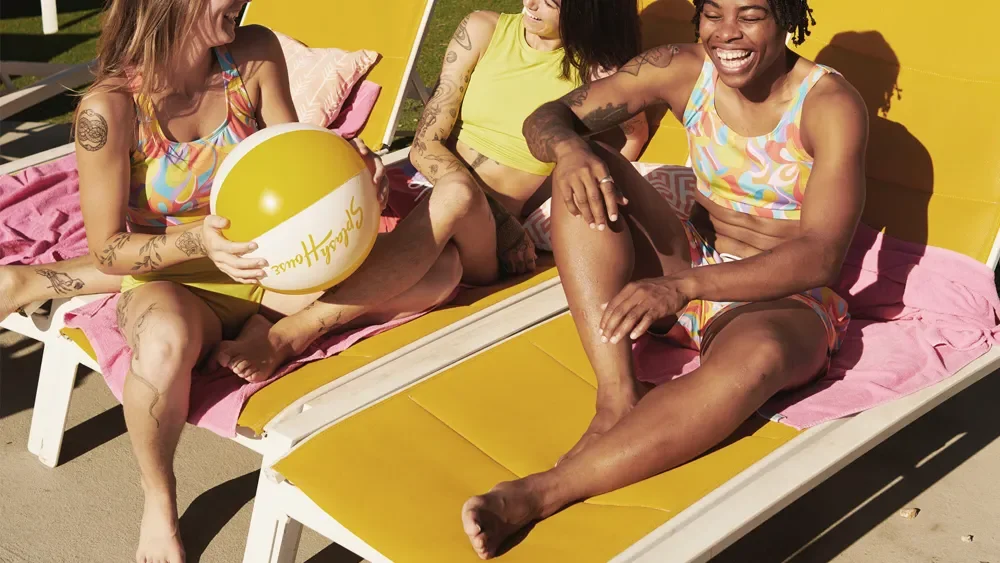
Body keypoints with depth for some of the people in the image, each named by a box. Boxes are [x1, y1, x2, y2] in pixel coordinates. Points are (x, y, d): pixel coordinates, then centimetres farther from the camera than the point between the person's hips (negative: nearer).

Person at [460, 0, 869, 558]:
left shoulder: (831, 104, -16)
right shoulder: (683, 70, -4)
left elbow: (822, 255, -25)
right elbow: (547, 118, -3)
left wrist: (683, 286, -39)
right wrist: (571, 147, -30)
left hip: (785, 302, -4)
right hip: (688, 267, 5)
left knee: (753, 360, -42)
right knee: (586, 166, -20)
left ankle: (536, 493, -45)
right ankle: (619, 398, -30)